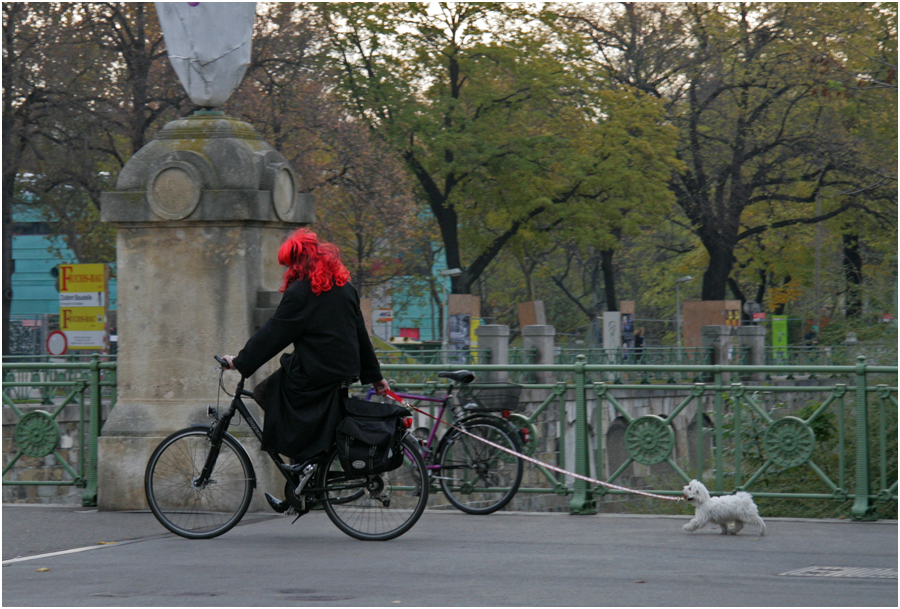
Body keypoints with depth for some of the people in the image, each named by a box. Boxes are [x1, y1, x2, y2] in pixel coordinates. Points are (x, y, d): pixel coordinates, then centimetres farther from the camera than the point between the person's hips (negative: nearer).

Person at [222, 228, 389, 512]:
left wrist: (240, 362, -1)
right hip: (345, 374, 8)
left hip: (312, 377, -7)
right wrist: (375, 376, 26)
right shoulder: (345, 288, 11)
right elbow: (361, 335, 18)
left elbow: (272, 334, -9)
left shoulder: (300, 293, -10)